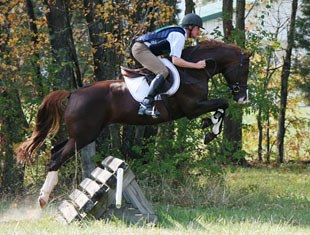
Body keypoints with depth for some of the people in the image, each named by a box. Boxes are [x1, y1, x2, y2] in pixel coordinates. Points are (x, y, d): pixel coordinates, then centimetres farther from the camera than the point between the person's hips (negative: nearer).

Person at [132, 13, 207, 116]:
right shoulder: (179, 36, -14)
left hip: (139, 47, 11)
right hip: (141, 49, -11)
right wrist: (196, 65, -18)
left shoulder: (180, 33, 17)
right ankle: (146, 105, -35)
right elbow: (175, 61, -22)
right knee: (163, 72, -23)